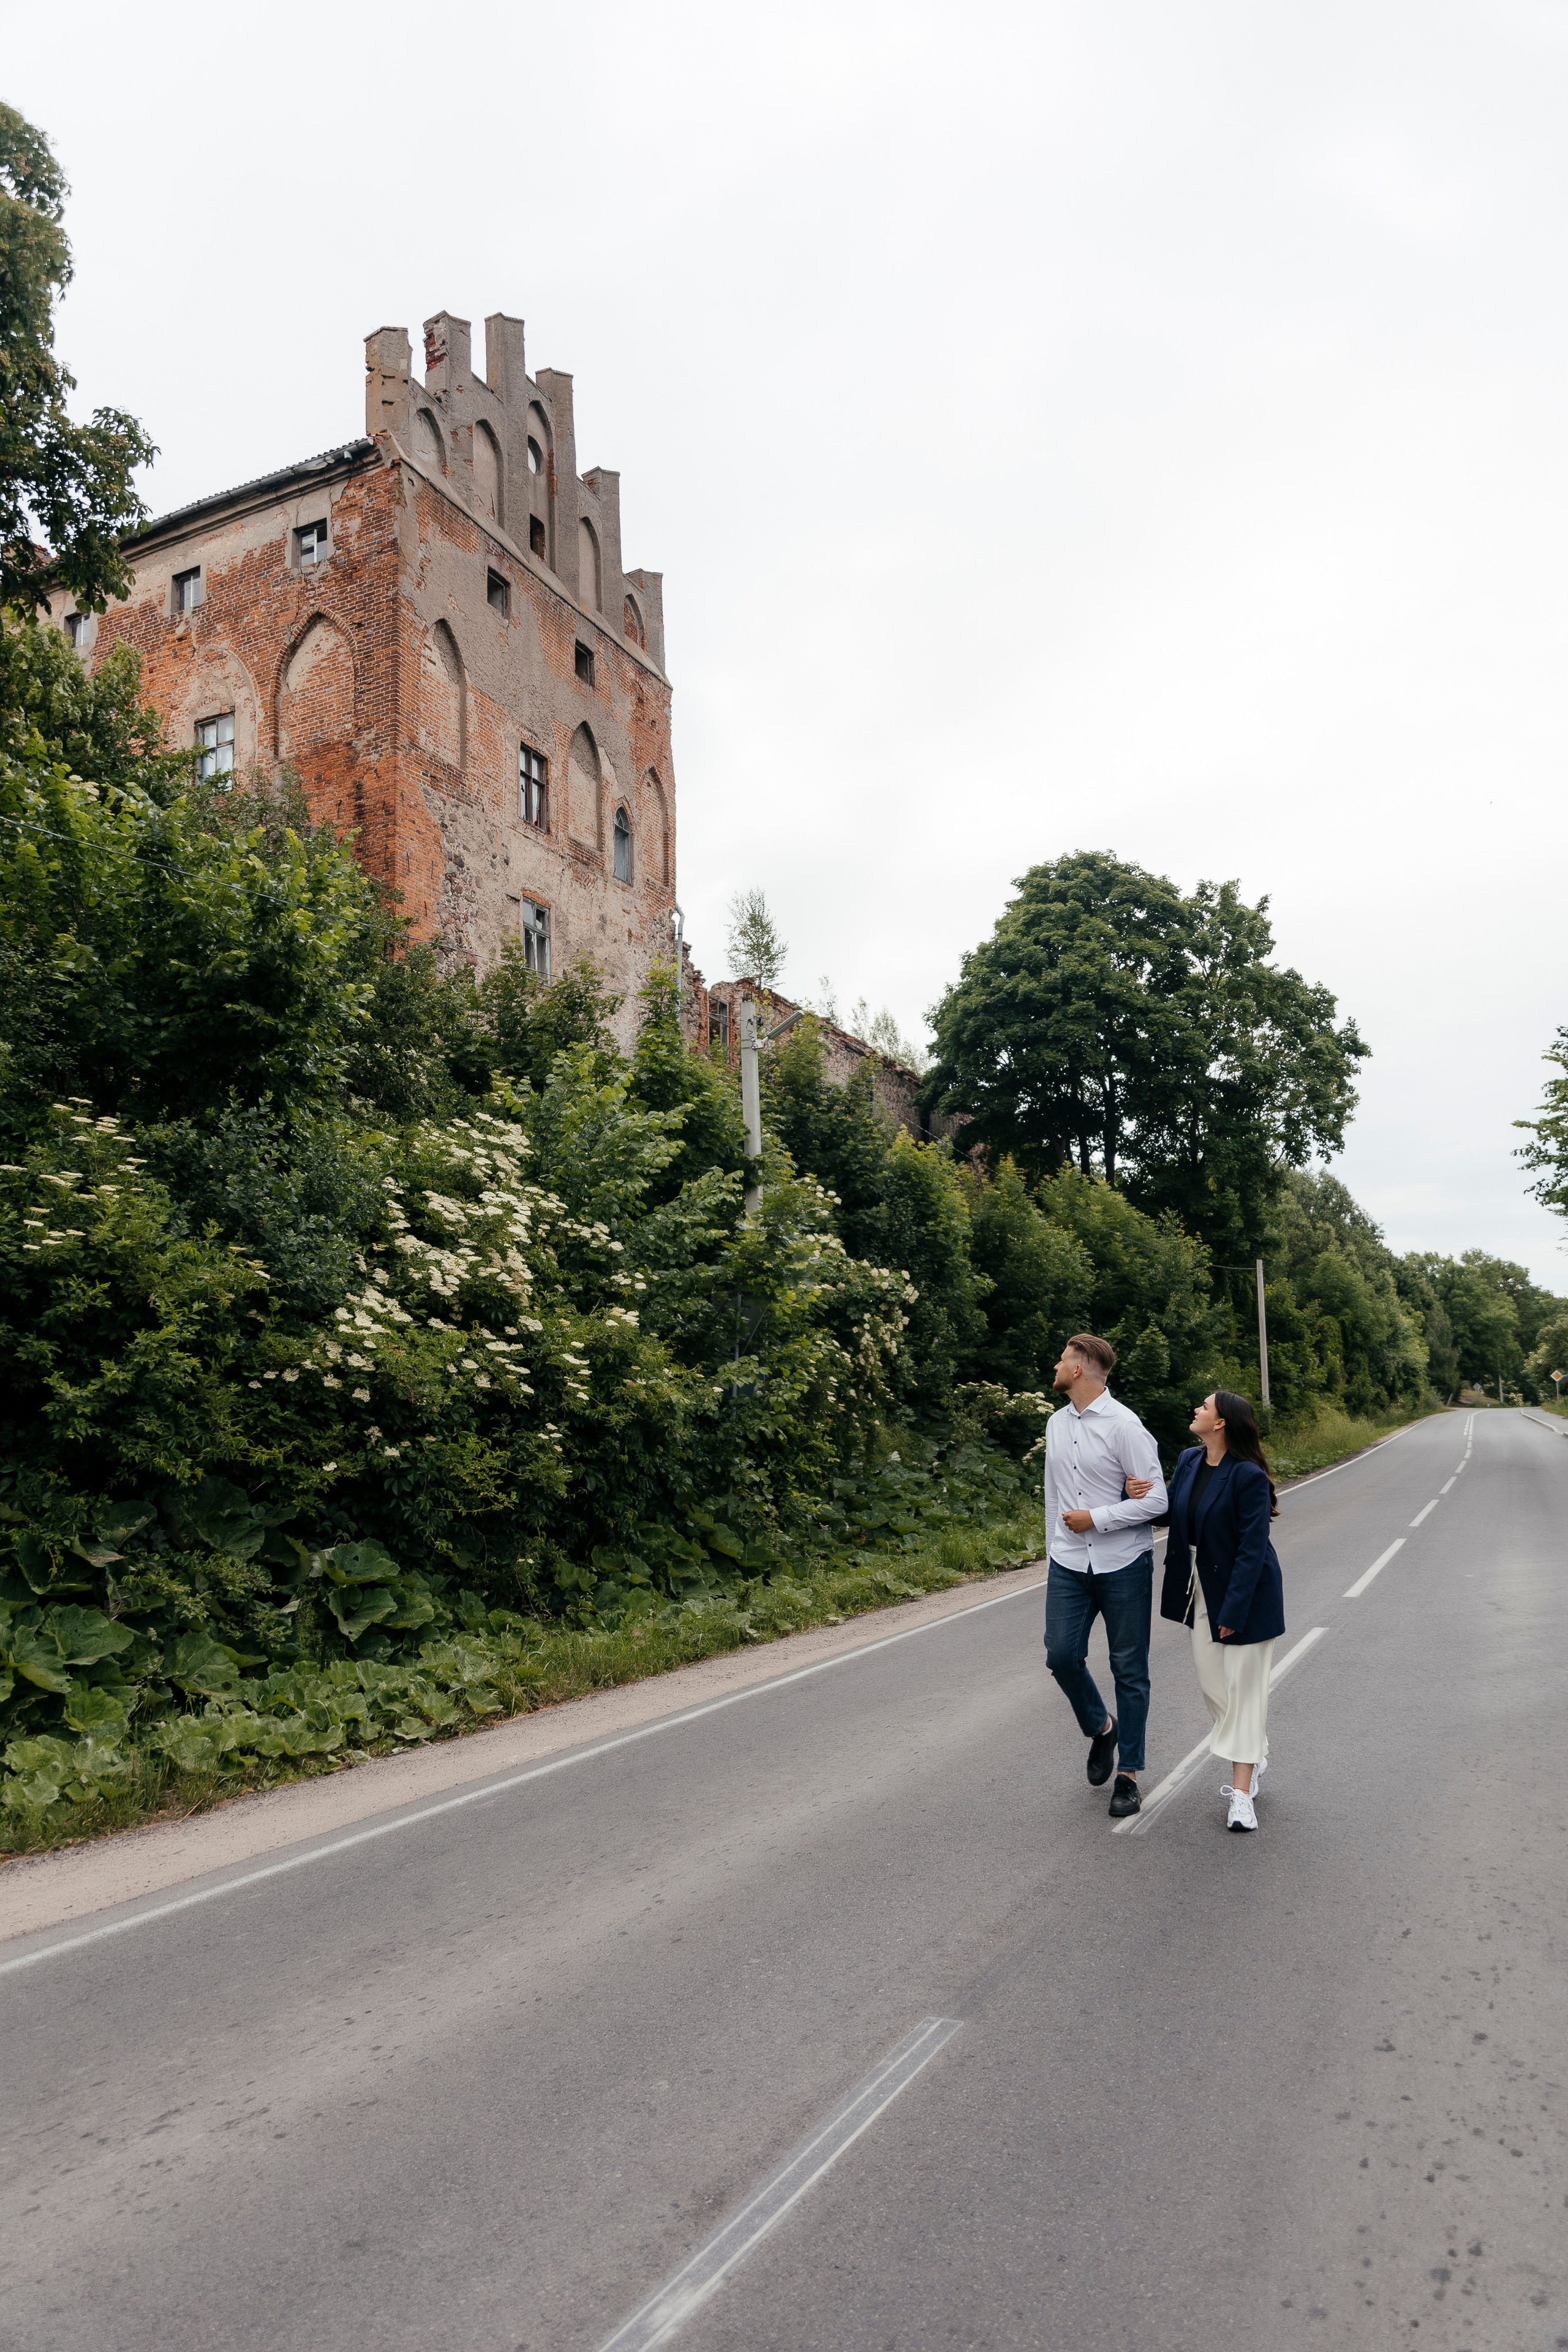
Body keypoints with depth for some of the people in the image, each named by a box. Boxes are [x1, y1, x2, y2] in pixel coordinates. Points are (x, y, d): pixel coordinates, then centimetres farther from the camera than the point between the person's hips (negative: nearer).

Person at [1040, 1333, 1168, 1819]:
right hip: (1069, 1565, 5)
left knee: (1129, 1670, 6)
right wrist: (1052, 1556, 18)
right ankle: (1100, 1729, 26)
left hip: (1122, 1565, -5)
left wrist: (1095, 1518, -16)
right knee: (1062, 1655, -3)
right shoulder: (1056, 1424, 8)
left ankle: (1128, 1775, 18)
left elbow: (1156, 1500, -15)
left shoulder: (1123, 1425, -14)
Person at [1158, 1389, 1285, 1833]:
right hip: (1202, 1588, 7)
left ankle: (1242, 1793, 4)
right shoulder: (1189, 1461, 0)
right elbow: (1169, 1510, 9)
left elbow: (1252, 1548, -22)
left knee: (1243, 1684, -1)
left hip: (1246, 1590, -7)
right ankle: (1254, 1756, 35)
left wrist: (1234, 1610, -24)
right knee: (1211, 1680, 13)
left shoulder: (1248, 1476, -22)